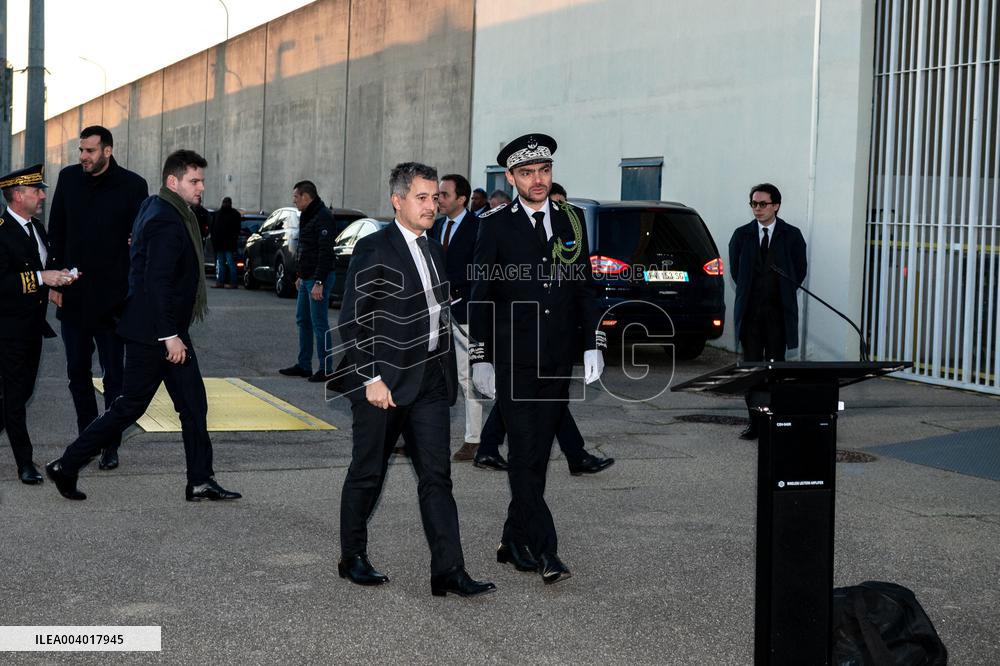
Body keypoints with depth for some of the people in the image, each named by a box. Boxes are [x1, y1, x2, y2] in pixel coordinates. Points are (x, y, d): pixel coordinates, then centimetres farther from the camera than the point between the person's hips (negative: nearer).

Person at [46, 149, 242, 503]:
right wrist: (170, 335, -23)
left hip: (167, 329, 10)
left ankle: (201, 482, 11)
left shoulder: (154, 208, 11)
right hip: (154, 332, -10)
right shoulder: (166, 222, -20)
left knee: (193, 403, 8)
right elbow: (157, 283, -24)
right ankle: (66, 466, 10)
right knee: (130, 406, -1)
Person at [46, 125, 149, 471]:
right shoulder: (68, 178, 4)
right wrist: (54, 281, 3)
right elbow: (56, 233, 8)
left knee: (113, 375, 4)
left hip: (111, 297, -4)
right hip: (72, 295, 4)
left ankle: (111, 446, 12)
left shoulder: (132, 185, -7)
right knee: (77, 373, 11)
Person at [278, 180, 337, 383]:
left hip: (318, 279, -10)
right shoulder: (307, 216, 16)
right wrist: (301, 276, 23)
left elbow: (325, 252, -22)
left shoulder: (323, 217, -16)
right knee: (303, 321, 14)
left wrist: (318, 282, -25)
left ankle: (325, 369, -2)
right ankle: (304, 366, 21)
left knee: (319, 324, -7)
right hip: (307, 278, 10)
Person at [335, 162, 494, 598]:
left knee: (437, 477, 0)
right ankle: (352, 558, 24)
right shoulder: (373, 250, -9)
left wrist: (447, 373, 14)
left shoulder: (434, 250, 14)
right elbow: (353, 321, -12)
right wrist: (371, 379, -17)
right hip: (383, 383, -6)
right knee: (368, 474, 8)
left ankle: (449, 571, -1)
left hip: (430, 384, 6)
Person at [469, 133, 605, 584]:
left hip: (558, 361, 3)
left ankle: (515, 542, 19)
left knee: (536, 456, 8)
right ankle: (542, 551, -7)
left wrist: (593, 344, 5)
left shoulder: (572, 221, 9)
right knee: (524, 454, -8)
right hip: (513, 361, -3)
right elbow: (481, 295, 0)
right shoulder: (496, 226, -1)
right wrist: (480, 357, -3)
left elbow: (585, 287, 13)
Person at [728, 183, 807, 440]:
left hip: (778, 312, -2)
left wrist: (782, 294, 8)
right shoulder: (742, 235, 5)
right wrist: (749, 293, 11)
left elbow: (799, 271, 8)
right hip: (750, 310, 2)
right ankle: (754, 421, 6)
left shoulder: (791, 235, 1)